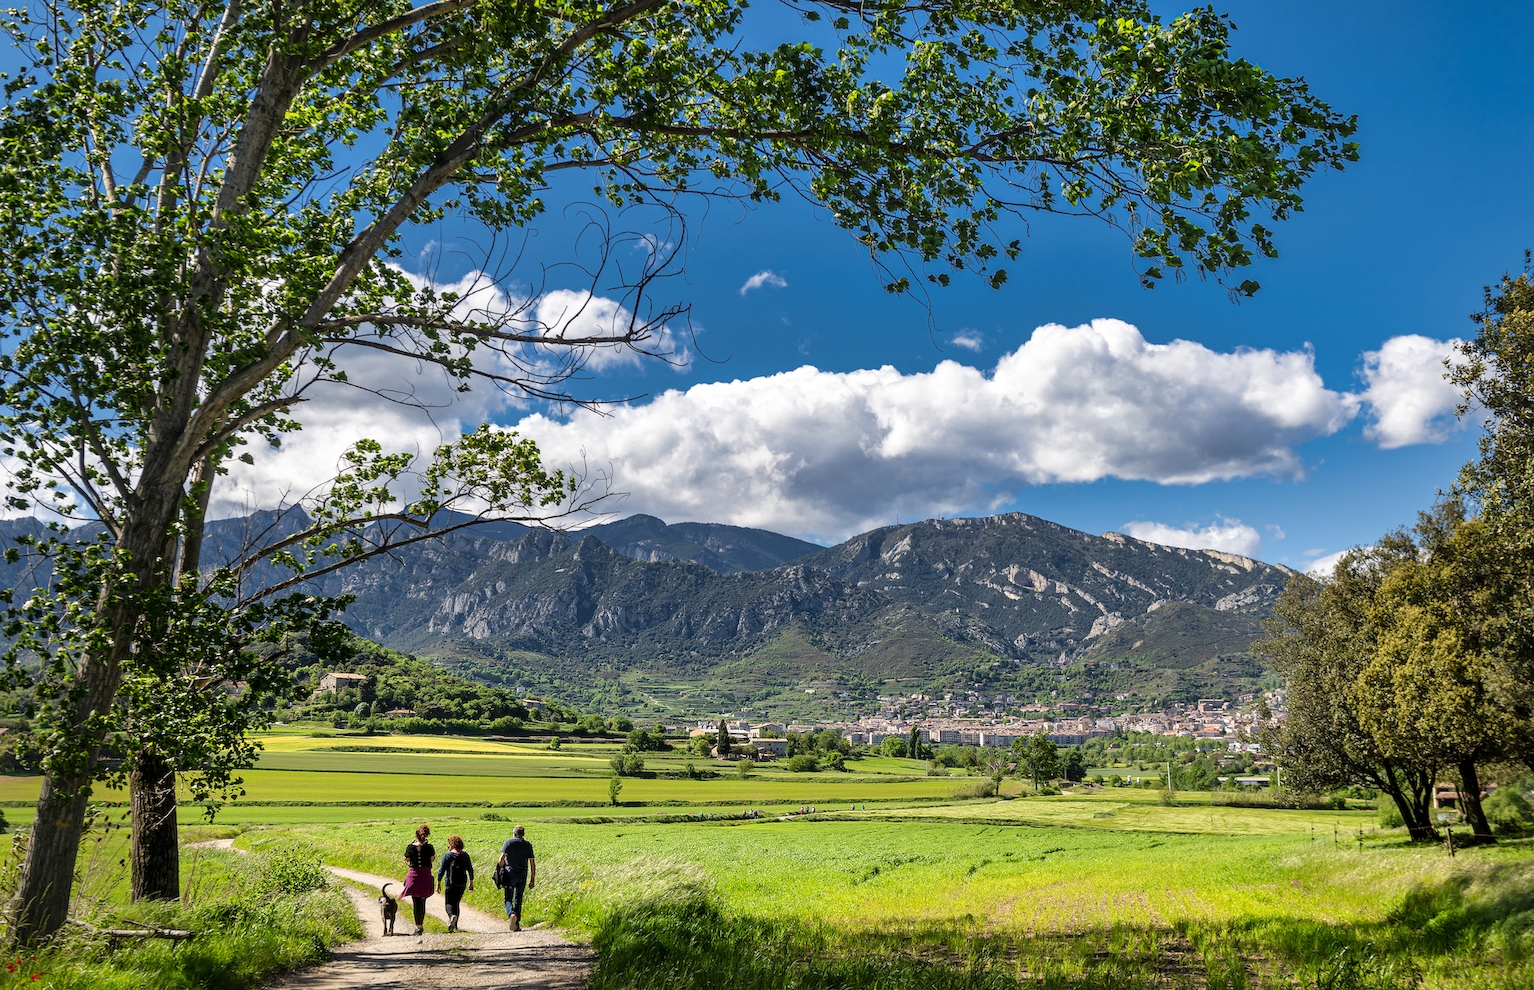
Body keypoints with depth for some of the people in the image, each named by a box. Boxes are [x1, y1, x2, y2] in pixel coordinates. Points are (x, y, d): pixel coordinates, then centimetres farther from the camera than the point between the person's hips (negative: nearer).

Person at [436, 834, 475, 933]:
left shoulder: (447, 856, -6)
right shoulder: (465, 855, 8)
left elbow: (441, 870, -8)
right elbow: (470, 869, 12)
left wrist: (438, 883, -2)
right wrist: (471, 882, 21)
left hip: (451, 883, -4)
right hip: (462, 883, 4)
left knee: (449, 903, 1)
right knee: (456, 903, 14)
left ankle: (452, 915, -30)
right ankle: (454, 926, 12)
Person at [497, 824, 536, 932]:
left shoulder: (509, 842, -2)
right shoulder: (528, 845, 5)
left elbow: (501, 859, -12)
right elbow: (532, 864, 3)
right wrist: (532, 880, 7)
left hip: (510, 874, -3)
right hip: (522, 875, 3)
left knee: (508, 899, 5)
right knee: (518, 900, 13)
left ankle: (511, 914, -23)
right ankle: (517, 924, 10)